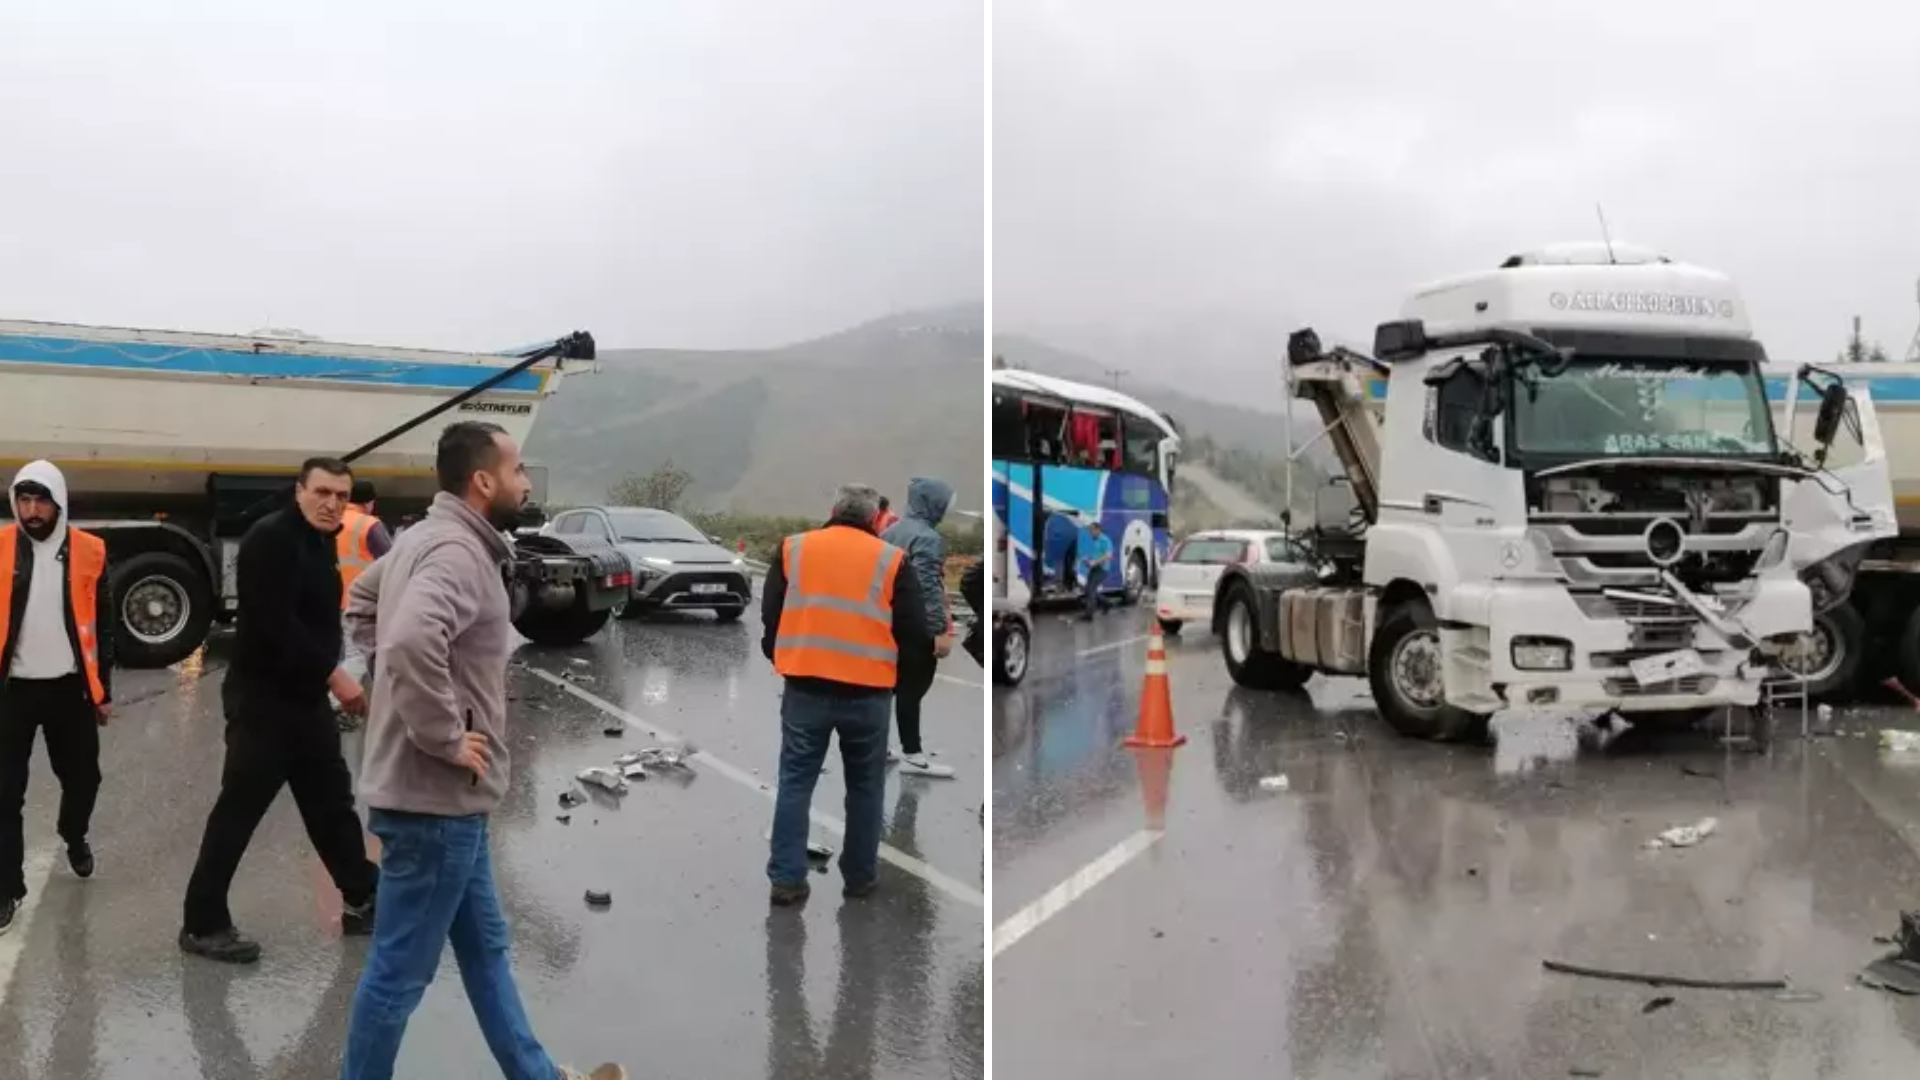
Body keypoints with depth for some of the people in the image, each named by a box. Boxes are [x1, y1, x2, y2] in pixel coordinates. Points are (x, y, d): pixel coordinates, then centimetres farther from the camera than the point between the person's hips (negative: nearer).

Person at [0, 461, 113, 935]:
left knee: (82, 776, 14)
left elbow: (103, 625, 5)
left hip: (69, 687, 1)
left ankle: (74, 837, 45)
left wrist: (103, 690, 6)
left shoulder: (88, 551, -3)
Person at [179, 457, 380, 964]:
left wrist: (330, 675, 8)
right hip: (261, 699, -9)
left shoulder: (322, 542, 11)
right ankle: (203, 924, 11)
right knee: (238, 811, -1)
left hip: (306, 698, 9)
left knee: (332, 802, 16)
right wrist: (333, 673, -25)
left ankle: (363, 900, 27)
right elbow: (275, 623, -26)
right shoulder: (271, 539, -17)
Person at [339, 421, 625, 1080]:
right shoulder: (456, 551, -21)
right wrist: (444, 736, -26)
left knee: (484, 947, 20)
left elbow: (362, 602, 27)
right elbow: (413, 641, -39)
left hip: (444, 795, 11)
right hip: (436, 798, -11)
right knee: (401, 969, 3)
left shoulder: (427, 537, 10)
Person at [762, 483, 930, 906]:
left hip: (805, 689, 1)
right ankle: (860, 876, 23)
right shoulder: (891, 559, 2)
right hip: (866, 693, -1)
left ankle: (787, 879, 8)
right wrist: (897, 671, 20)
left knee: (795, 783, 10)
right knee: (864, 787, 15)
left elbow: (769, 617, 11)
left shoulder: (793, 549, 7)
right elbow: (915, 633, 2)